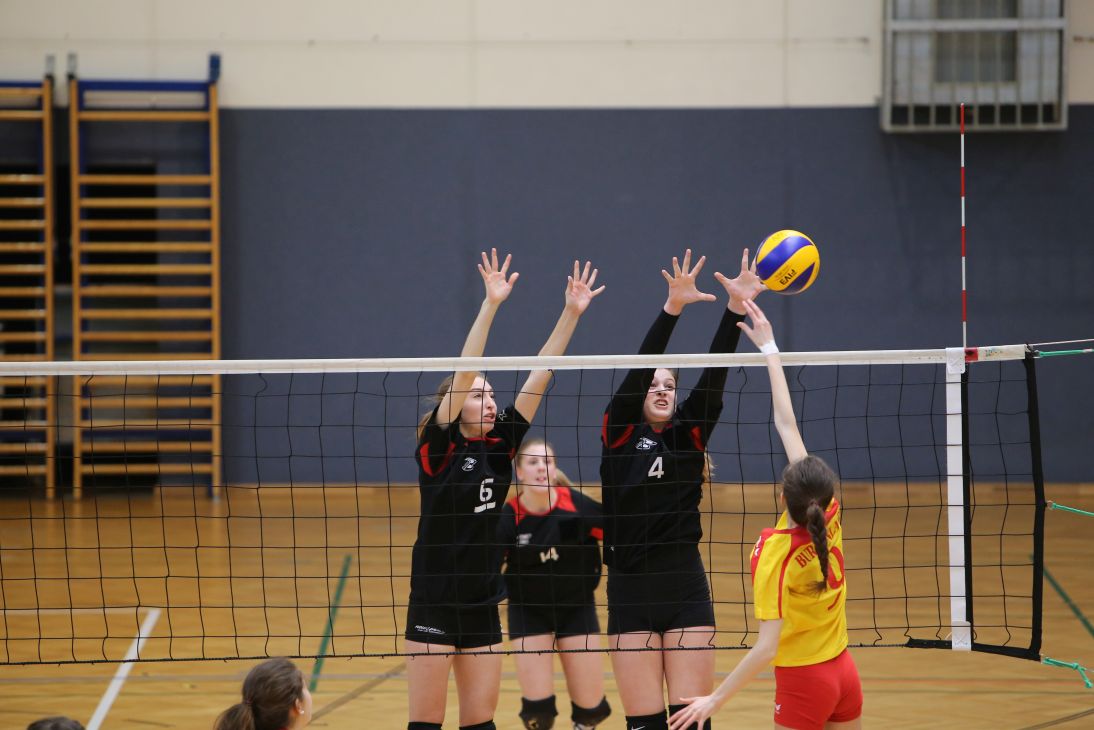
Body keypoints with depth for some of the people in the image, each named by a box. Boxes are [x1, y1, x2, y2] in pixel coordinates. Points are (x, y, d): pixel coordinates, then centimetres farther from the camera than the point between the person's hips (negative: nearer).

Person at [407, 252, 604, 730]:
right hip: (434, 606, -5)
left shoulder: (499, 448, 5)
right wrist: (490, 305, -26)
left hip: (483, 606, 5)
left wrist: (571, 314, -4)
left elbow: (538, 377, 1)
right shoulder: (438, 450, -9)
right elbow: (463, 373, -19)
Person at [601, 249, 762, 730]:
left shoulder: (689, 434, 9)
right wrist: (672, 308, -22)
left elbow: (713, 375, -2)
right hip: (631, 592, -2)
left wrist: (736, 309, -14)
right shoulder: (620, 431, 3)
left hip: (686, 587, 2)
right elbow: (638, 369, -10)